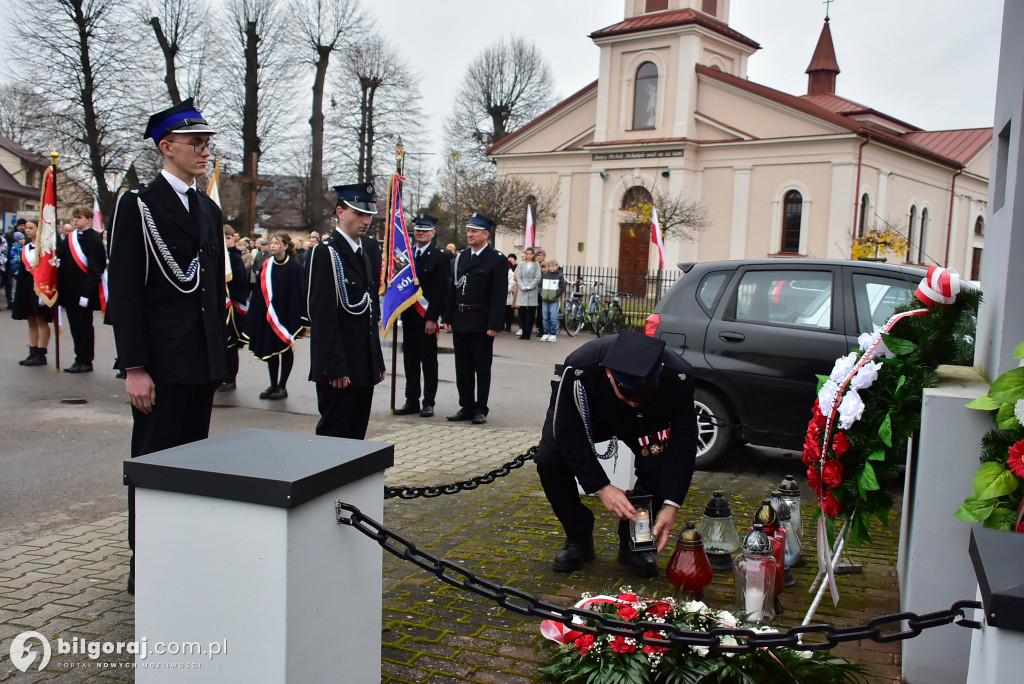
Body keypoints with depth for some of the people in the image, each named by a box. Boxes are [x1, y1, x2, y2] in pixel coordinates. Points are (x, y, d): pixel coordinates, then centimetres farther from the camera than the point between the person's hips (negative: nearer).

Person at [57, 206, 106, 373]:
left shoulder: (93, 239, -12)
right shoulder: (70, 238, 11)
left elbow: (95, 269, -16)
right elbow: (59, 255, 16)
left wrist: (86, 293, -20)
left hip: (83, 292, -7)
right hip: (69, 290, 7)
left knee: (84, 327, 1)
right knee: (75, 327, 13)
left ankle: (85, 362, 9)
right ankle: (80, 360, 21)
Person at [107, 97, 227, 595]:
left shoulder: (209, 209, 14)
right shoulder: (137, 205, -7)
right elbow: (125, 293, -12)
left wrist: (217, 352, 14)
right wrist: (135, 368, -17)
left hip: (203, 363, 7)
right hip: (161, 363, -7)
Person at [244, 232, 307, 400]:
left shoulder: (295, 267, -10)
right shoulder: (267, 265, 4)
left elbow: (299, 292, -11)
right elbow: (260, 290, 8)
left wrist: (298, 318, -14)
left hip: (287, 315, -5)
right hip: (269, 315, 5)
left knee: (286, 349, 4)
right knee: (270, 349, 9)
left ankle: (282, 386, 12)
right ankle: (273, 384, 19)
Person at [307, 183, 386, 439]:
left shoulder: (371, 248, 11)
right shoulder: (326, 252, -11)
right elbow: (323, 314, -15)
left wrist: (377, 358, 11)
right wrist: (335, 367, -19)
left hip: (365, 362, 7)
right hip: (339, 364, -7)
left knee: (357, 434, 13)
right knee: (334, 433, 1)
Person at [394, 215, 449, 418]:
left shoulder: (439, 258, -5)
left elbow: (440, 290, -11)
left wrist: (432, 318, -16)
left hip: (427, 317, -5)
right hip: (409, 315, 6)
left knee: (429, 361, 2)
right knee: (410, 360, 9)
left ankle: (428, 403, 8)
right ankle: (412, 401, 17)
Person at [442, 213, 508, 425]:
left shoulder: (497, 260, -6)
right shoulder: (460, 258, 12)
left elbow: (499, 295, -10)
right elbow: (452, 289, 14)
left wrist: (494, 325, -16)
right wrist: (448, 318, 7)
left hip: (482, 324, -6)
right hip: (460, 322, 6)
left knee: (482, 369, 3)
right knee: (463, 368, 10)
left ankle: (480, 409, 12)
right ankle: (466, 407, 20)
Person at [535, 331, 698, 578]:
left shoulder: (678, 376, -36)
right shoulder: (578, 369, -42)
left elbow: (683, 441, -27)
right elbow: (568, 435, -30)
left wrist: (671, 504, -35)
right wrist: (601, 487, -37)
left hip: (644, 424, 1)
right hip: (588, 415, -1)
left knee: (660, 461, -28)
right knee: (549, 459, -26)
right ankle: (578, 540, -1)